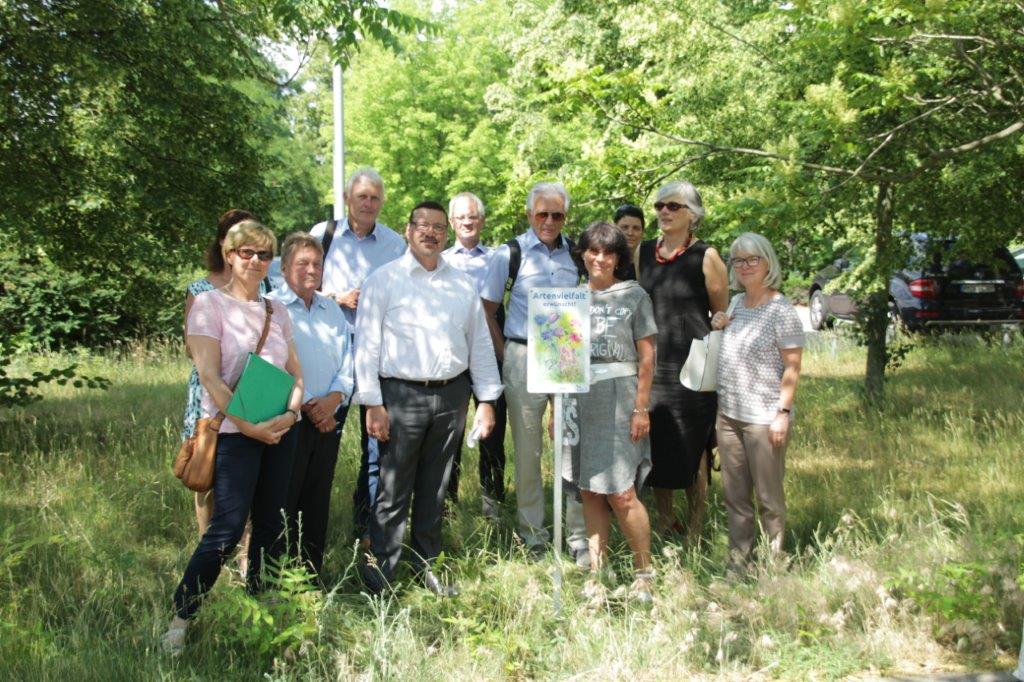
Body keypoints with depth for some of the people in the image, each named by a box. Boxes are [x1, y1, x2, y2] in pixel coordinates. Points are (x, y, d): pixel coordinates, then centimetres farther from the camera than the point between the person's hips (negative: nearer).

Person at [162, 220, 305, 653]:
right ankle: (180, 617, 0)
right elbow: (209, 376, -12)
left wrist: (290, 414, -8)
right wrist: (247, 425, -17)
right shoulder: (210, 304, -4)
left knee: (270, 524, 10)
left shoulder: (276, 311, 13)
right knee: (227, 528, -10)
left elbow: (296, 373, 12)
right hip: (233, 431, -6)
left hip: (280, 430, 6)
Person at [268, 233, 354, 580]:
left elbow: (347, 362, 11)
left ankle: (312, 574, 19)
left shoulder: (332, 310, 15)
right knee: (284, 502, -2)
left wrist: (334, 398, -7)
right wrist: (307, 404, -13)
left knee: (318, 501, 10)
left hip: (328, 418, 6)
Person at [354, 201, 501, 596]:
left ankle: (429, 567, 25)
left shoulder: (463, 286, 14)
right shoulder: (384, 280, 1)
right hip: (401, 396, -4)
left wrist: (487, 400, 9)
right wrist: (373, 404, -9)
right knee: (393, 492, -2)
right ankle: (379, 575, 8)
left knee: (435, 490, 13)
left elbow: (480, 344, 15)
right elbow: (367, 344, -3)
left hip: (452, 396, 4)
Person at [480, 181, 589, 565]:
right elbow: (486, 311, 4)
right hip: (525, 358, -2)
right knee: (528, 450, 6)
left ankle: (578, 536, 12)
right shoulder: (509, 254, -1)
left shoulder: (576, 255, 7)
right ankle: (532, 534, 19)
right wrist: (507, 356, -1)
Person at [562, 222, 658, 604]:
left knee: (621, 493, -8)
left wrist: (641, 408, -7)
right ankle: (596, 572, 15)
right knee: (589, 492, 7)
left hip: (618, 397, -4)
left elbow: (646, 357, -1)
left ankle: (644, 572, 8)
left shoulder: (634, 295, 1)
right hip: (578, 397, 4)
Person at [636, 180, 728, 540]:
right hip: (651, 365, 4)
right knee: (655, 447, 8)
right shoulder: (643, 252, 9)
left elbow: (722, 315, -1)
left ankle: (695, 533, 14)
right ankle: (664, 521, 24)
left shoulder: (706, 257, -5)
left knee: (691, 450, 2)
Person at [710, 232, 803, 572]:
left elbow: (792, 369, -11)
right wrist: (720, 326, 5)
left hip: (764, 418, -7)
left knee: (769, 498, 3)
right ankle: (738, 562, 23)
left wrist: (783, 413, -17)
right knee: (734, 496, 13)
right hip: (729, 414, 7)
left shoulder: (781, 311, -9)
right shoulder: (736, 303, 11)